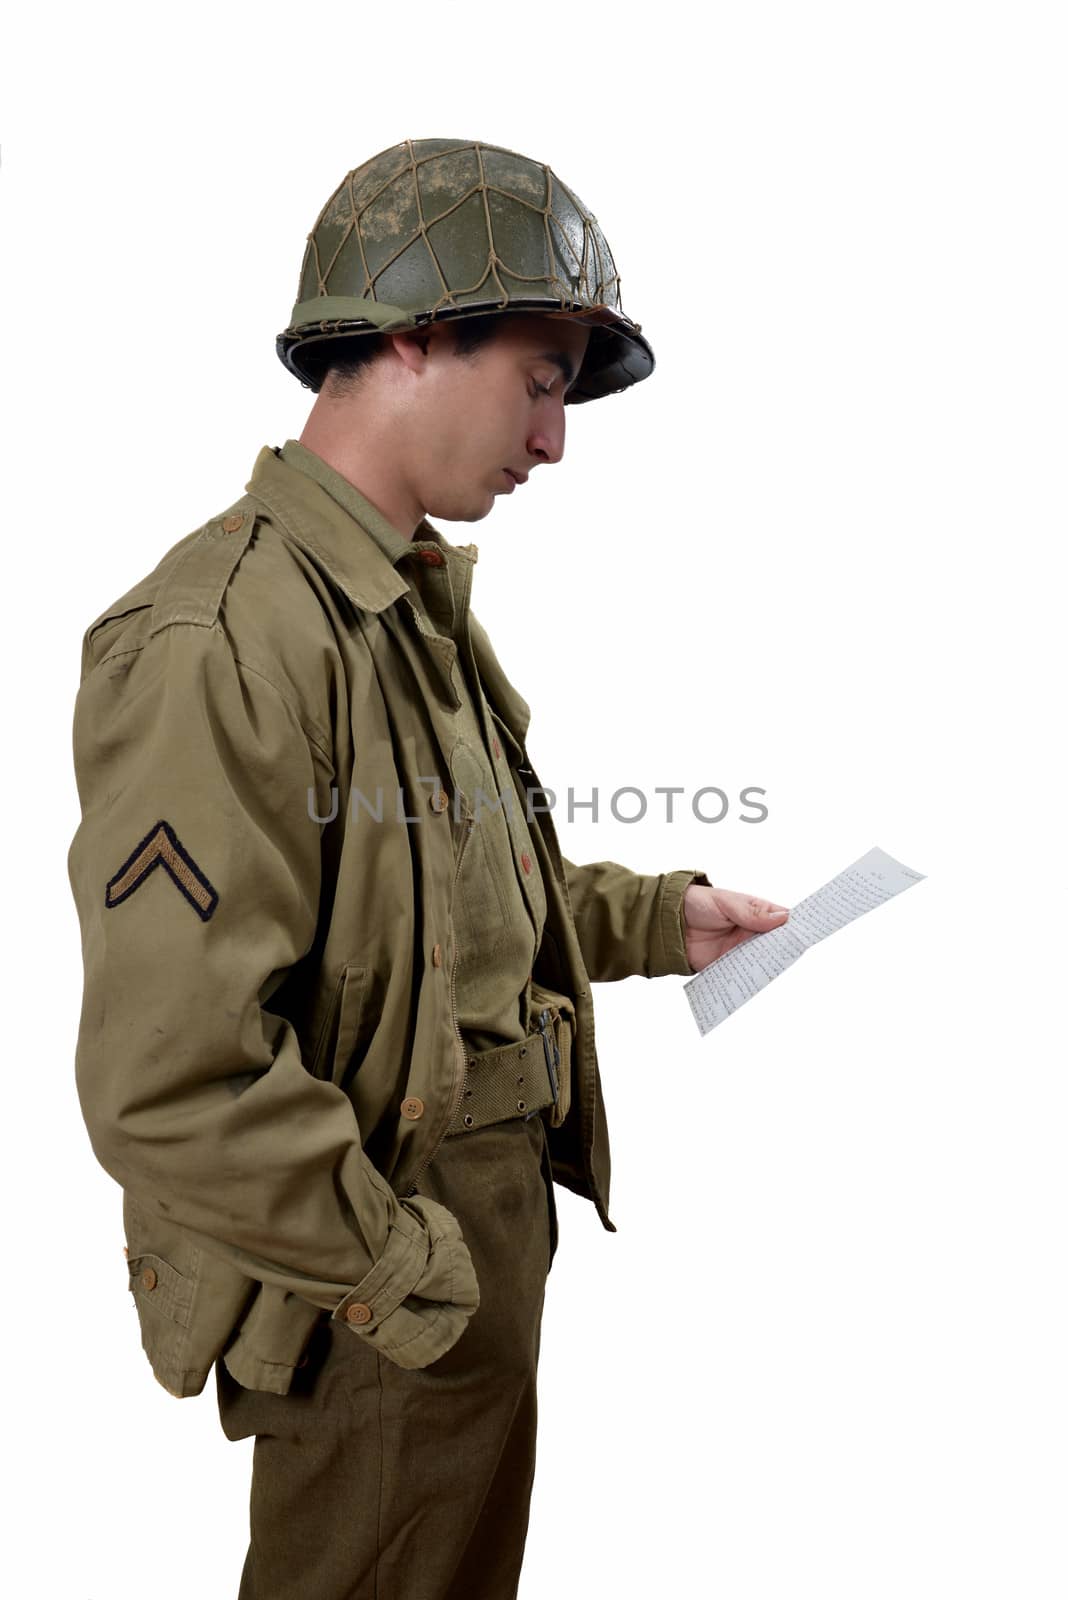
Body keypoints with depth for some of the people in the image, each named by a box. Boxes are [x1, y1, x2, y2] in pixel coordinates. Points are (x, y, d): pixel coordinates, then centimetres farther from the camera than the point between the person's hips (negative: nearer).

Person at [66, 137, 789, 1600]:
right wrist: (416, 1282, -18)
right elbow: (173, 1087, -29)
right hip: (369, 1314, -9)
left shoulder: (425, 611, 7)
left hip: (493, 1245, 9)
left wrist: (655, 918, 6)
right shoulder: (220, 642, -26)